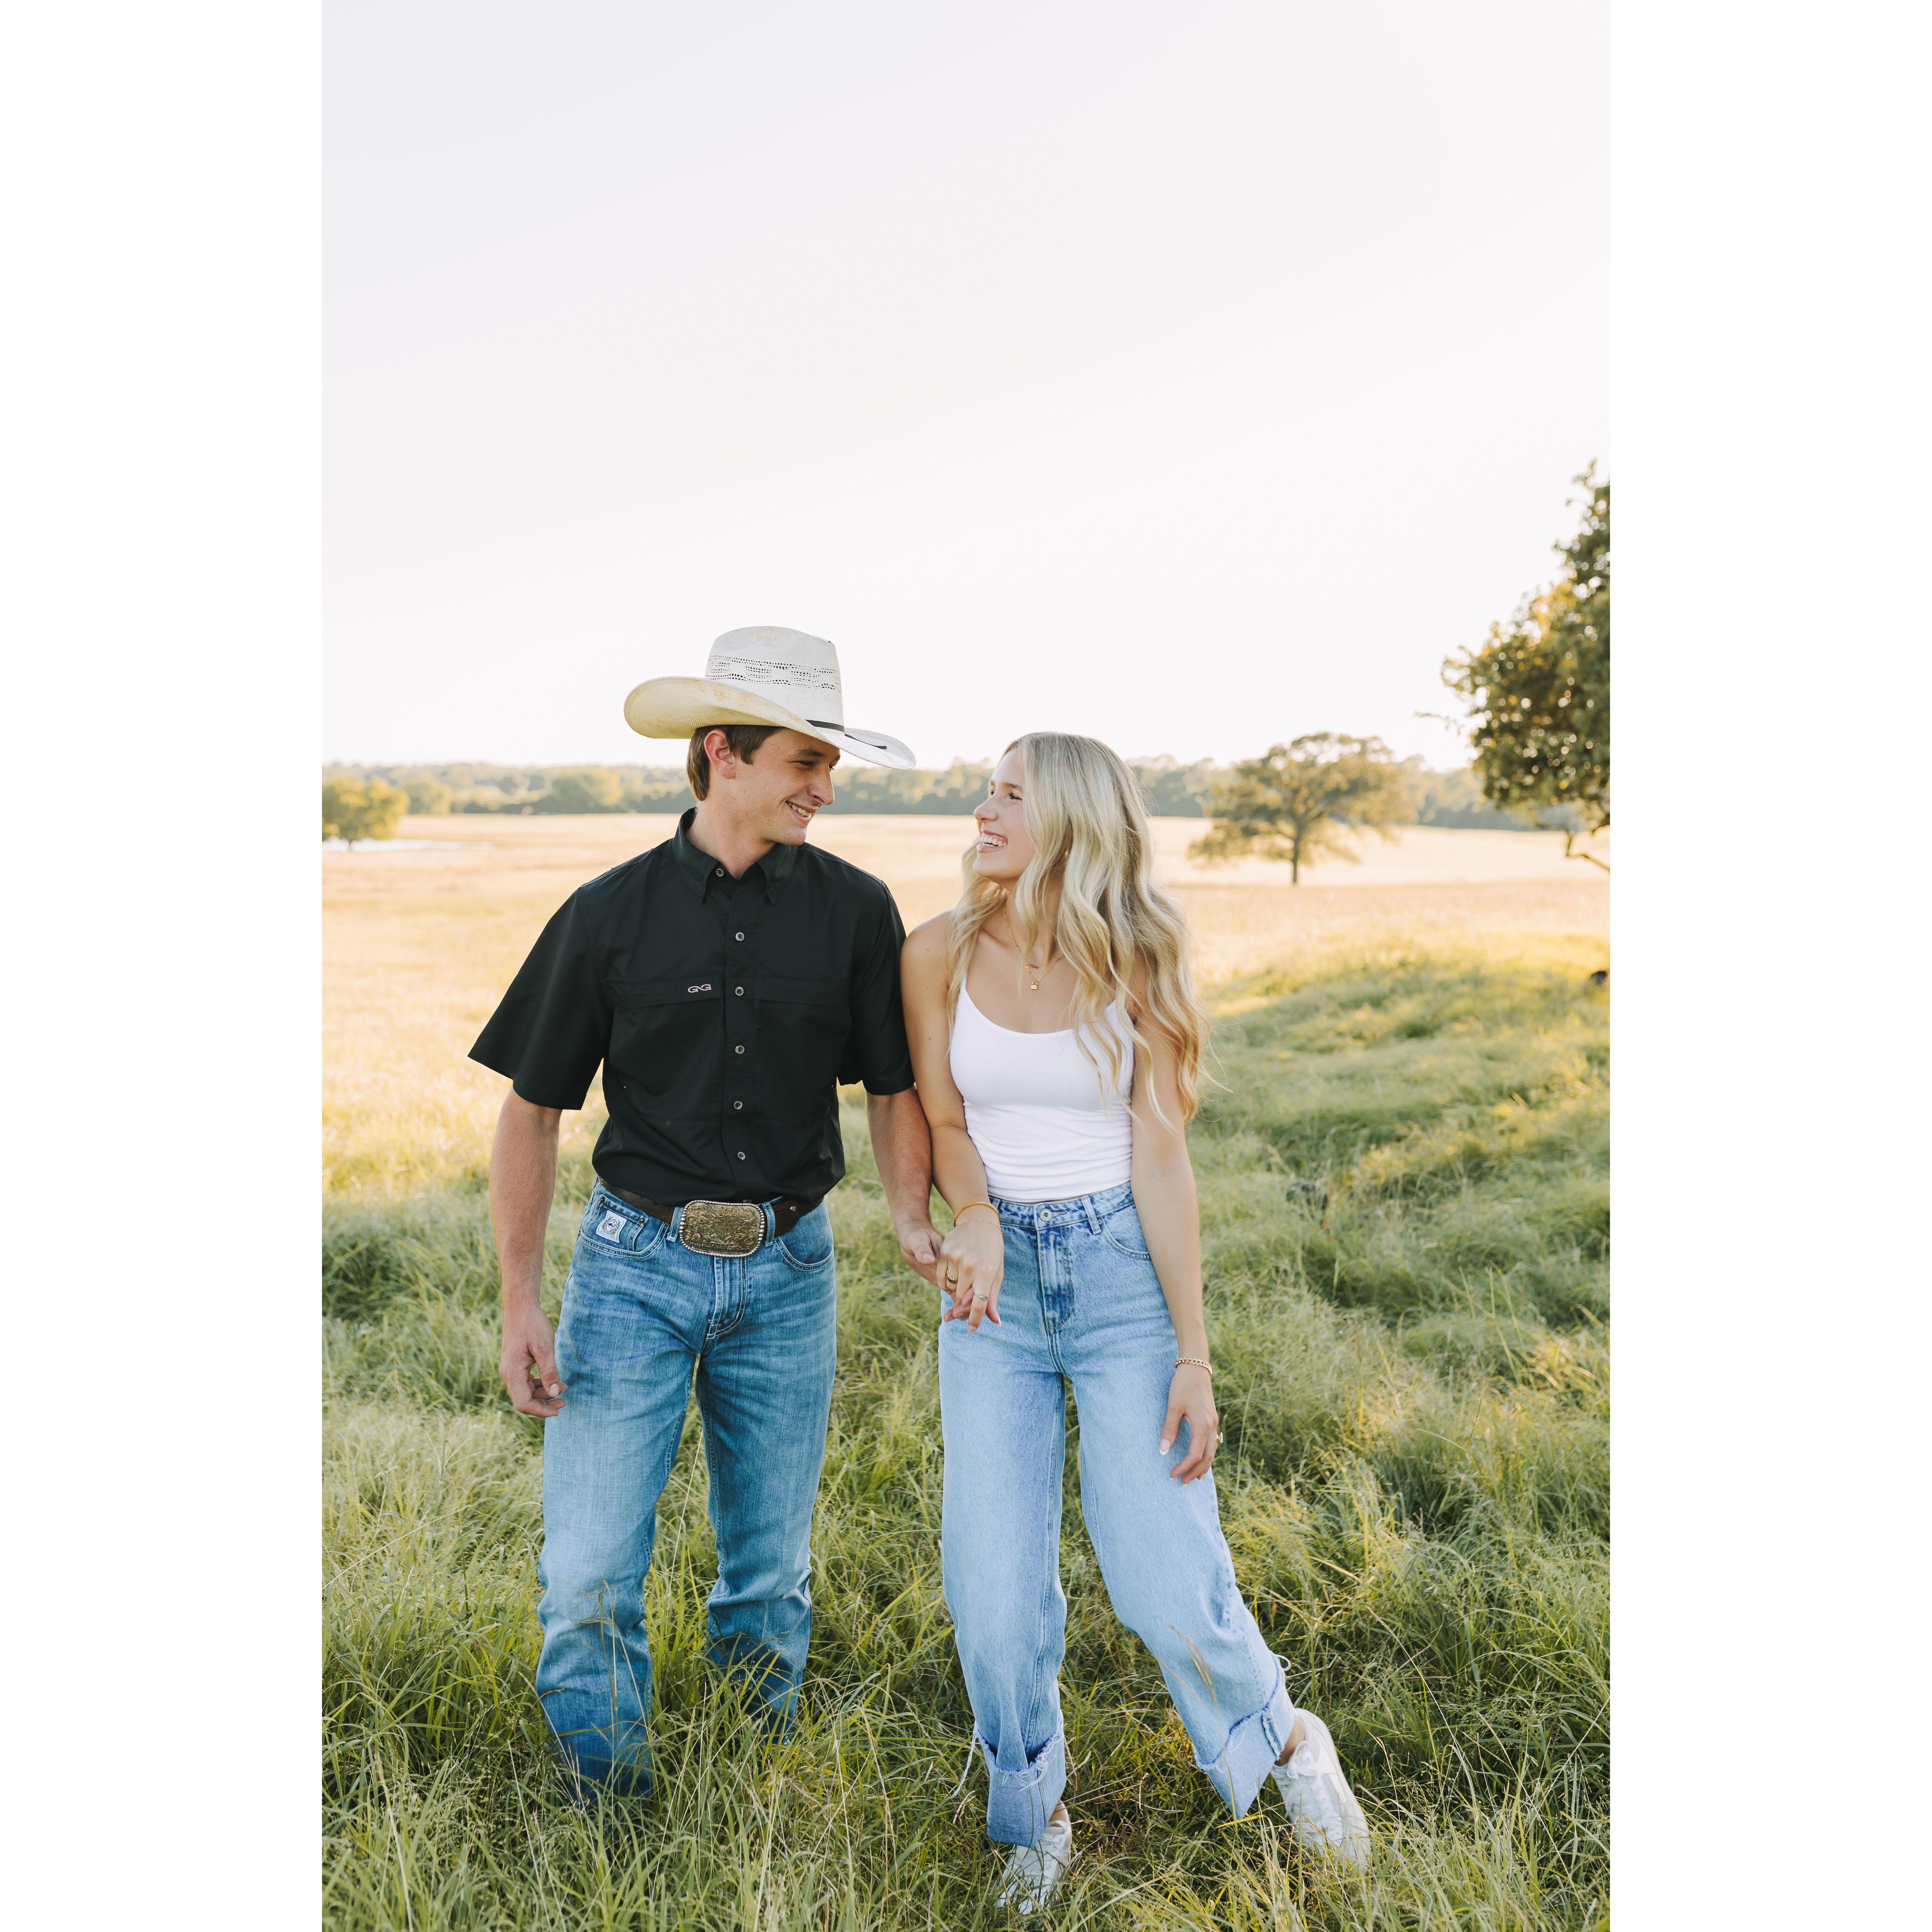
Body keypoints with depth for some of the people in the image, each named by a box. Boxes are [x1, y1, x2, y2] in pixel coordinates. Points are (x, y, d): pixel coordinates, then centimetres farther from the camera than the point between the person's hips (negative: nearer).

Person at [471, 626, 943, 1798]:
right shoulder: (611, 914, -4)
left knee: (773, 1576, 13)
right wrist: (521, 1305, -6)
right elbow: (533, 1113, 0)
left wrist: (912, 1217, -16)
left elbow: (896, 1089, 3)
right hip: (637, 1261, -1)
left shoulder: (855, 910, -1)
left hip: (789, 1270, 2)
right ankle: (610, 1815, 23)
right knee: (589, 1576, -2)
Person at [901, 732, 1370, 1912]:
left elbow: (1160, 1157, -7)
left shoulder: (1133, 963, -6)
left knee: (1166, 1584, -2)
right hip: (996, 1282, 2)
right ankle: (1034, 1827, 28)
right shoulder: (942, 954, -1)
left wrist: (1195, 1357, -9)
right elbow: (945, 1125, 6)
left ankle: (1285, 1740, 31)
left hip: (1122, 1271, -2)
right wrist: (976, 1221, -16)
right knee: (996, 1597, 0)